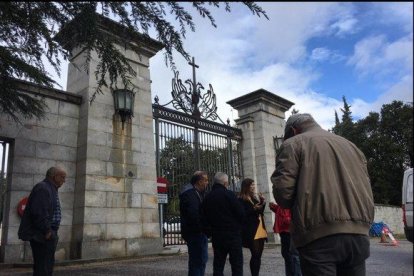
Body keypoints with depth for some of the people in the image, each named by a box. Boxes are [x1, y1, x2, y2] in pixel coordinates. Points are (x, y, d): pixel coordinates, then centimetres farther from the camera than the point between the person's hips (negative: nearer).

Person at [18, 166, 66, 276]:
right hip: (41, 235, -11)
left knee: (48, 264, 15)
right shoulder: (43, 188, -15)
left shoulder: (51, 189, 17)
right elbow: (39, 213, -24)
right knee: (42, 267, -7)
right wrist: (47, 231, -19)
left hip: (48, 234, 11)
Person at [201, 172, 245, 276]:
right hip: (232, 234, -5)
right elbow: (241, 214, -11)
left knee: (218, 265, 11)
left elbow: (204, 218, 8)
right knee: (237, 263, 3)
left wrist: (209, 232, 15)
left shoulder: (207, 197, 6)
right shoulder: (229, 194, -10)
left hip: (216, 235, 5)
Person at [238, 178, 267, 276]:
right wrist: (253, 209, -22)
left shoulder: (255, 198, 17)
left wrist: (263, 203, 4)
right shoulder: (241, 200, -6)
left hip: (260, 230, 7)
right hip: (251, 232, -7)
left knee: (258, 255, 8)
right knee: (255, 255, -10)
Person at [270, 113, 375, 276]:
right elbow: (366, 191, 17)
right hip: (358, 233, 6)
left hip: (319, 235, -6)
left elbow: (282, 189, -8)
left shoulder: (293, 144, 3)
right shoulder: (350, 145, 23)